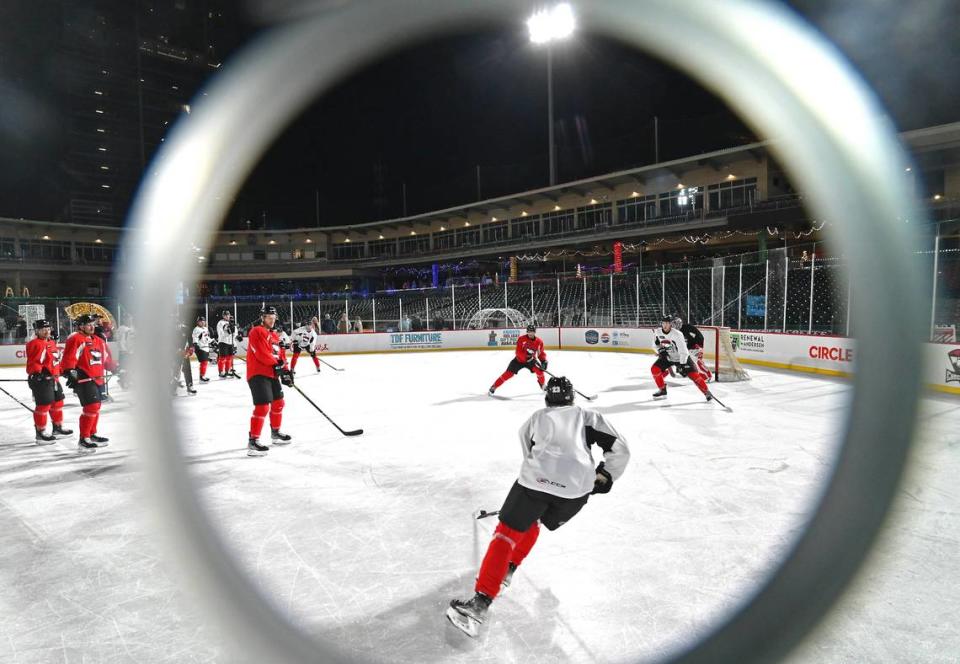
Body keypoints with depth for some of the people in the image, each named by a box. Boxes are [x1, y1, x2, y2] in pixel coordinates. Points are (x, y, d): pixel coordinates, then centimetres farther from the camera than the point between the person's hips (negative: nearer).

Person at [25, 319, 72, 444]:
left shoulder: (51, 342, 16)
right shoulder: (35, 344, -14)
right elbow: (33, 363, -21)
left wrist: (57, 375, 30)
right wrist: (36, 374, -29)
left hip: (53, 378, 10)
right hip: (41, 379, -10)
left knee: (57, 402, 18)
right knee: (44, 405, -7)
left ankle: (58, 427, 32)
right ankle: (40, 432, 2)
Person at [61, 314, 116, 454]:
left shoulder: (98, 341, 18)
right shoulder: (76, 340, -9)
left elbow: (106, 359, 26)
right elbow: (69, 358, -18)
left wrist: (116, 369, 26)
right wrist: (70, 372, -28)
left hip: (97, 379, 9)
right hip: (83, 379, -9)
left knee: (95, 407, 18)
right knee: (91, 407, -16)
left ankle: (92, 435, 33)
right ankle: (83, 440, -12)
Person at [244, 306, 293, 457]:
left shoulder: (275, 335, 18)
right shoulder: (256, 331, -10)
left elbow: (281, 354, 17)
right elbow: (262, 353, -21)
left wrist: (285, 370, 5)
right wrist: (276, 364, -17)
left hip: (272, 374, 10)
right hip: (257, 374, -10)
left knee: (278, 403, 19)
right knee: (263, 406, -18)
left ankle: (275, 433, 37)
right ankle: (253, 441, -16)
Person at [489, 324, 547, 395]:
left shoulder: (539, 341, -11)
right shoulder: (521, 339, -22)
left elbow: (541, 353, -3)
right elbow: (518, 352, -27)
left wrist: (544, 361, -20)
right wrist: (527, 357, -40)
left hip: (531, 360, 3)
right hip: (519, 360, -3)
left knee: (539, 370, -17)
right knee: (509, 373, -12)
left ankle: (543, 385, 12)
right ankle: (493, 387, -4)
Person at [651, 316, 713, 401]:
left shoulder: (677, 334, -28)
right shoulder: (658, 332, -12)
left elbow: (683, 351, -28)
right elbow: (655, 344, 7)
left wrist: (682, 365, -31)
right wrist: (660, 350, -12)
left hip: (682, 358, -5)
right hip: (667, 357, 5)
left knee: (693, 374, -15)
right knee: (655, 369, -11)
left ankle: (707, 393, -1)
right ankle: (662, 390, 6)